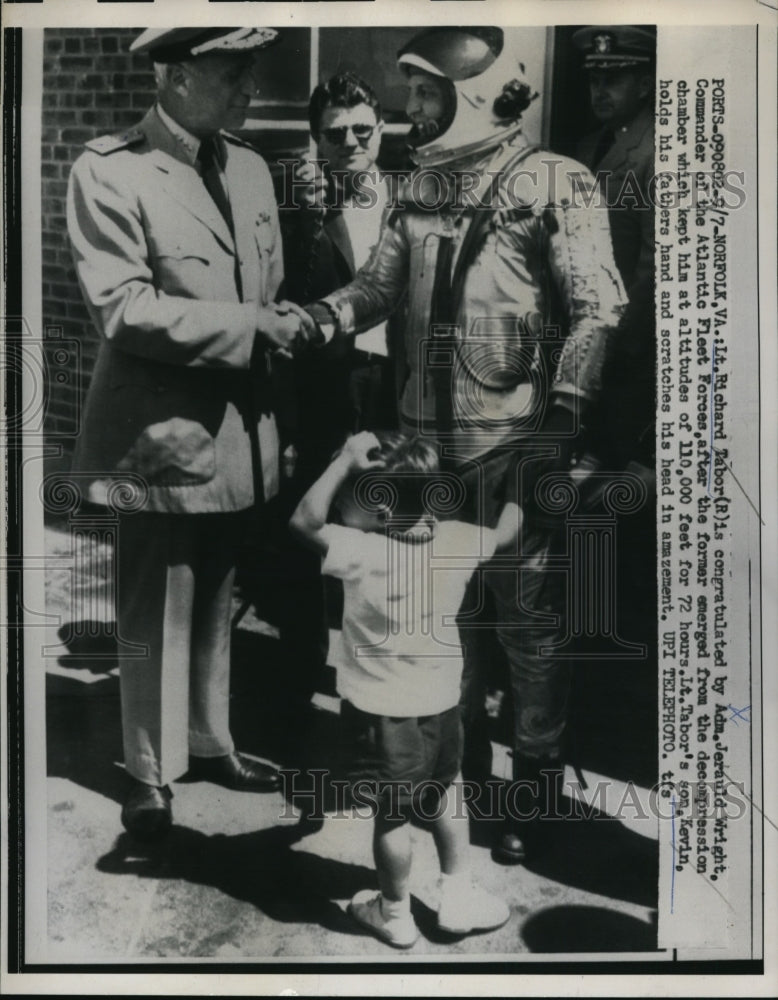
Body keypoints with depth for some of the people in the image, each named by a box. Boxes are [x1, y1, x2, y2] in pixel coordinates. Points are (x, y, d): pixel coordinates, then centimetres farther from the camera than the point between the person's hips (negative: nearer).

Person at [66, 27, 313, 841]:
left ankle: (210, 744, 36)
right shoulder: (108, 171, -11)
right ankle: (150, 778, 23)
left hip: (236, 432, 7)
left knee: (214, 607, 19)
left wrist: (281, 324, -3)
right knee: (154, 621, 5)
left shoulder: (250, 168, 11)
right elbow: (125, 310, -19)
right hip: (160, 437, -6)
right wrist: (250, 326, -17)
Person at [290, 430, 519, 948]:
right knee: (446, 793, 26)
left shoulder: (363, 553, -25)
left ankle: (395, 914, 31)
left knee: (392, 814, 12)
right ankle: (459, 895, 36)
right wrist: (514, 495, 28)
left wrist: (346, 460, -31)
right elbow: (506, 534, 9)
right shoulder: (457, 541, -9)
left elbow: (305, 519, -32)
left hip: (381, 710, -4)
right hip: (441, 701, 5)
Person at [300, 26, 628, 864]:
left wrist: (563, 411, -20)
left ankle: (536, 783, 19)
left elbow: (596, 309, -10)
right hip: (429, 433, 6)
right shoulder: (419, 188, 13)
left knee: (528, 618, 2)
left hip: (519, 436, -6)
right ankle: (459, 761, 34)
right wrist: (317, 318, -5)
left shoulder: (554, 183, -5)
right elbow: (378, 286, 14)